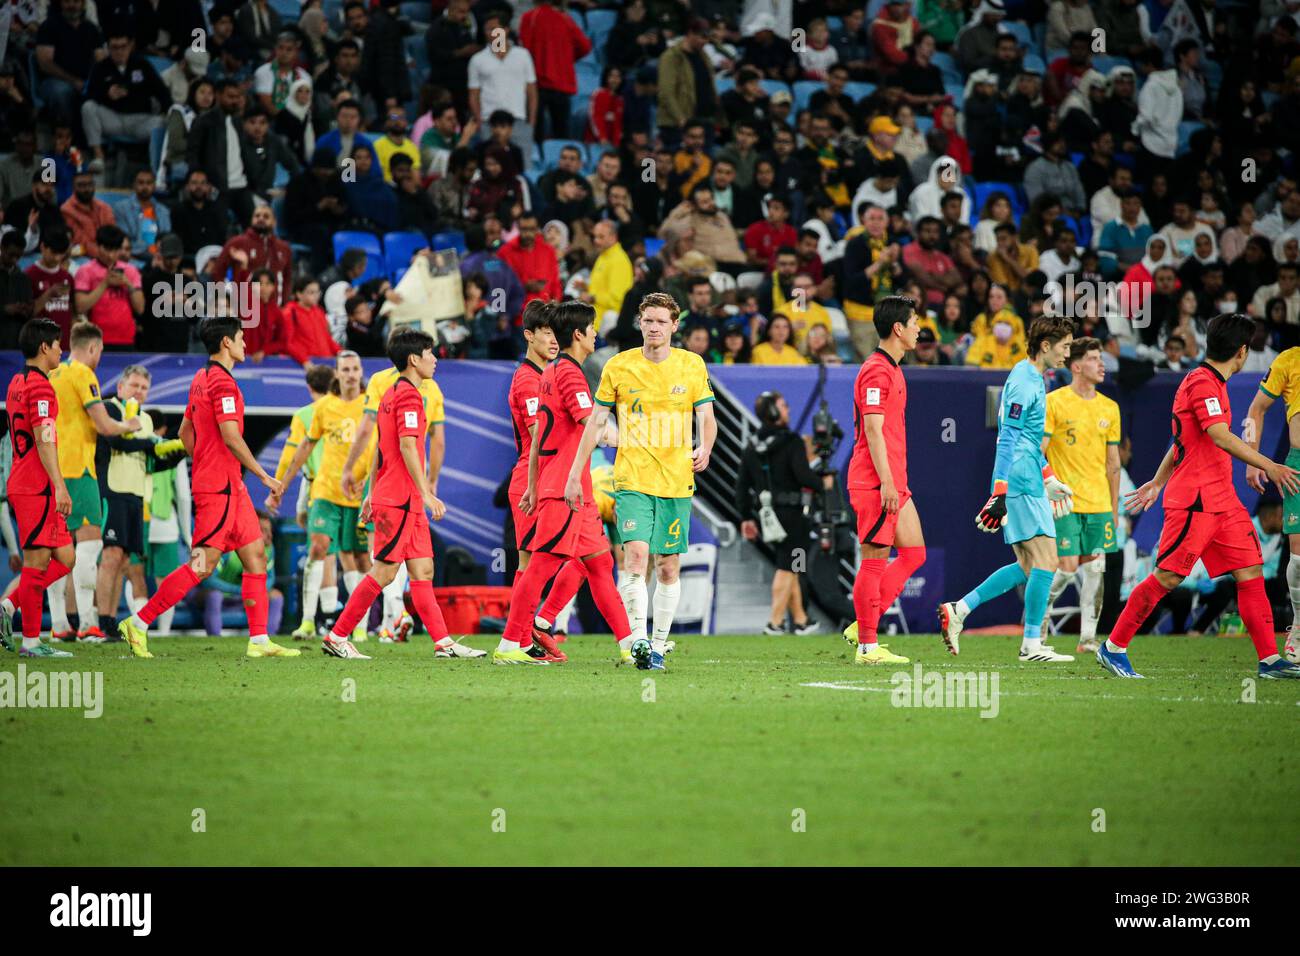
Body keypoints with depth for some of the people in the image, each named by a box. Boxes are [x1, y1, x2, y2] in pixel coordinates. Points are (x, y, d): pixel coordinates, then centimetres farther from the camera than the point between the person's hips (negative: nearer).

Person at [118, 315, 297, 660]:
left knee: (256, 556, 7)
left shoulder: (202, 379, 15)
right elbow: (231, 437, -20)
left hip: (230, 488, 10)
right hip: (220, 488, -10)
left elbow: (186, 432, 21)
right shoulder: (222, 382, -15)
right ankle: (138, 623, -6)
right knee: (204, 564, -10)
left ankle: (259, 641, 5)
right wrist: (263, 475, -14)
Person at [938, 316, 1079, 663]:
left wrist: (1049, 479, 31)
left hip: (1028, 484, 10)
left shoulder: (1032, 379, 19)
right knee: (1045, 561, -8)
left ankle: (958, 610, 10)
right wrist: (1000, 493, -23)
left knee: (1028, 566, 10)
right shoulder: (1023, 382, -13)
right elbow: (1007, 440, -19)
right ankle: (1032, 645, -5)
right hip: (1022, 486, -10)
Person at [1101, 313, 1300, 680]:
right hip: (1194, 499, -10)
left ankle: (1269, 660, 1)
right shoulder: (1202, 383, -13)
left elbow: (1182, 441, 26)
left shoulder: (1212, 383, 18)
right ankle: (1113, 648, 3)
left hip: (1222, 499, 10)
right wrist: (1269, 466, -25)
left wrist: (1158, 482, 33)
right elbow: (1220, 437, -25)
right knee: (1167, 577, -7)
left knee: (1251, 573, 2)